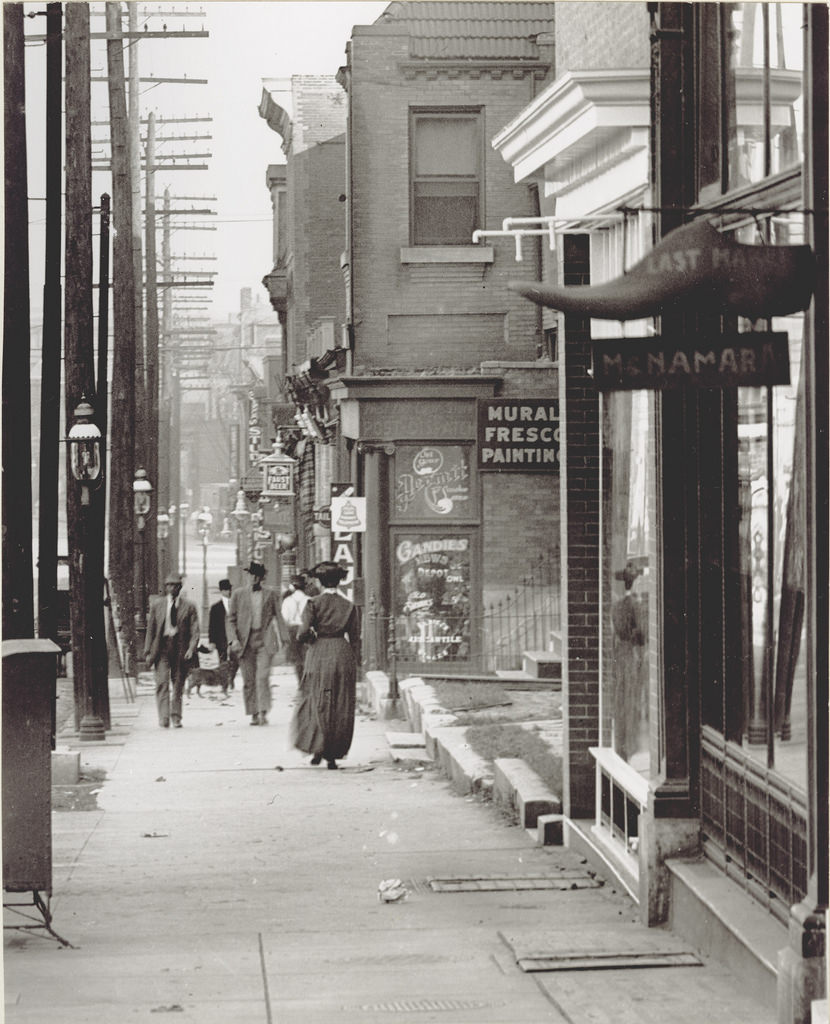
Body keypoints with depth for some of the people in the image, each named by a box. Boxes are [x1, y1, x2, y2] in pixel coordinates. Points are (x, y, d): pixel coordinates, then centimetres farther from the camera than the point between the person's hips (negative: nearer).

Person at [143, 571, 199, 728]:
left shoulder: (189, 606, 6)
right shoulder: (156, 605, 9)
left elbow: (194, 631, 2)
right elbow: (150, 630, 10)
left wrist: (191, 649, -12)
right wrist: (148, 652, 4)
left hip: (181, 649, 0)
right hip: (162, 648, 0)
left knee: (178, 686, 5)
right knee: (162, 683, -11)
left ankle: (176, 719, 14)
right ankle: (163, 719, -14)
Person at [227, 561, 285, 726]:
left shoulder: (271, 594, 8)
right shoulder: (238, 595, 8)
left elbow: (277, 616, 11)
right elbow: (231, 619, 7)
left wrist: (281, 638, 2)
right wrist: (233, 639, -6)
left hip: (264, 641, -1)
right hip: (245, 642, 2)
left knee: (263, 677, -13)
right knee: (248, 680, 3)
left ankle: (263, 712, -13)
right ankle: (254, 714, 9)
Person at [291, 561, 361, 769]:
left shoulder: (313, 604, -3)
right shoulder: (349, 606, 5)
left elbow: (304, 632, -13)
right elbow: (355, 638, 5)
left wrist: (309, 638, 10)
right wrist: (355, 665, 11)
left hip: (319, 656, -2)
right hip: (343, 655, 2)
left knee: (317, 704, 8)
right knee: (341, 708, 7)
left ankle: (318, 748, -6)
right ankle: (333, 755, 6)